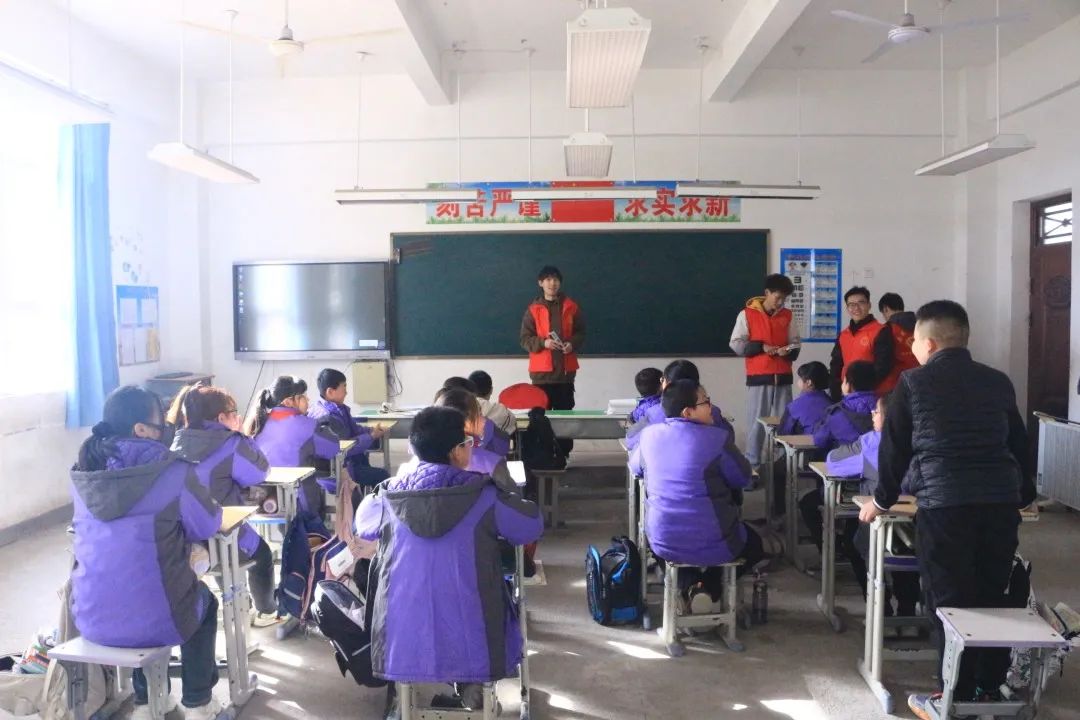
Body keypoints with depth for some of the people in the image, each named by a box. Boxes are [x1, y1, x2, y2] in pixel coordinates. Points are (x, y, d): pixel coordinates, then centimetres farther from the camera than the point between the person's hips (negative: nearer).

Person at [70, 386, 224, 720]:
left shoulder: (82, 474, 1)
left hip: (91, 620, 4)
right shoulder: (173, 471, -14)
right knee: (205, 598, 29)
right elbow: (208, 525, -1)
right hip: (153, 619, -4)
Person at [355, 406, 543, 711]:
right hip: (468, 639, -2)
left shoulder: (390, 496, -3)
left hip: (402, 644, 3)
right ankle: (472, 695, 21)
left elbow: (363, 523, 18)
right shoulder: (484, 496, -11)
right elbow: (532, 525, 4)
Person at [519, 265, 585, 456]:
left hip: (566, 368, 1)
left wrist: (573, 344, -9)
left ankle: (564, 453, 10)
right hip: (541, 370, -1)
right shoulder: (533, 309, 3)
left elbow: (581, 333, 12)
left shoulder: (571, 307, 7)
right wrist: (543, 342, -16)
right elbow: (525, 339, 1)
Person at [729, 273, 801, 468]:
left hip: (783, 377, 3)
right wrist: (761, 347, -13)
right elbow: (736, 344, -3)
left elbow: (795, 343, 16)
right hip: (758, 377, -3)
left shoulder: (787, 315, 11)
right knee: (756, 422, -2)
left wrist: (789, 351, -7)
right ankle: (752, 464, 7)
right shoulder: (747, 314, 0)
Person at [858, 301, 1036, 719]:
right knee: (992, 597, 15)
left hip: (944, 503, -4)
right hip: (1001, 501, 5)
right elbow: (1019, 444, 23)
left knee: (949, 601, 3)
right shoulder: (999, 382, 14)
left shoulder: (913, 383, 3)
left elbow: (895, 448, 8)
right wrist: (1024, 495, 38)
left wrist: (882, 500, 21)